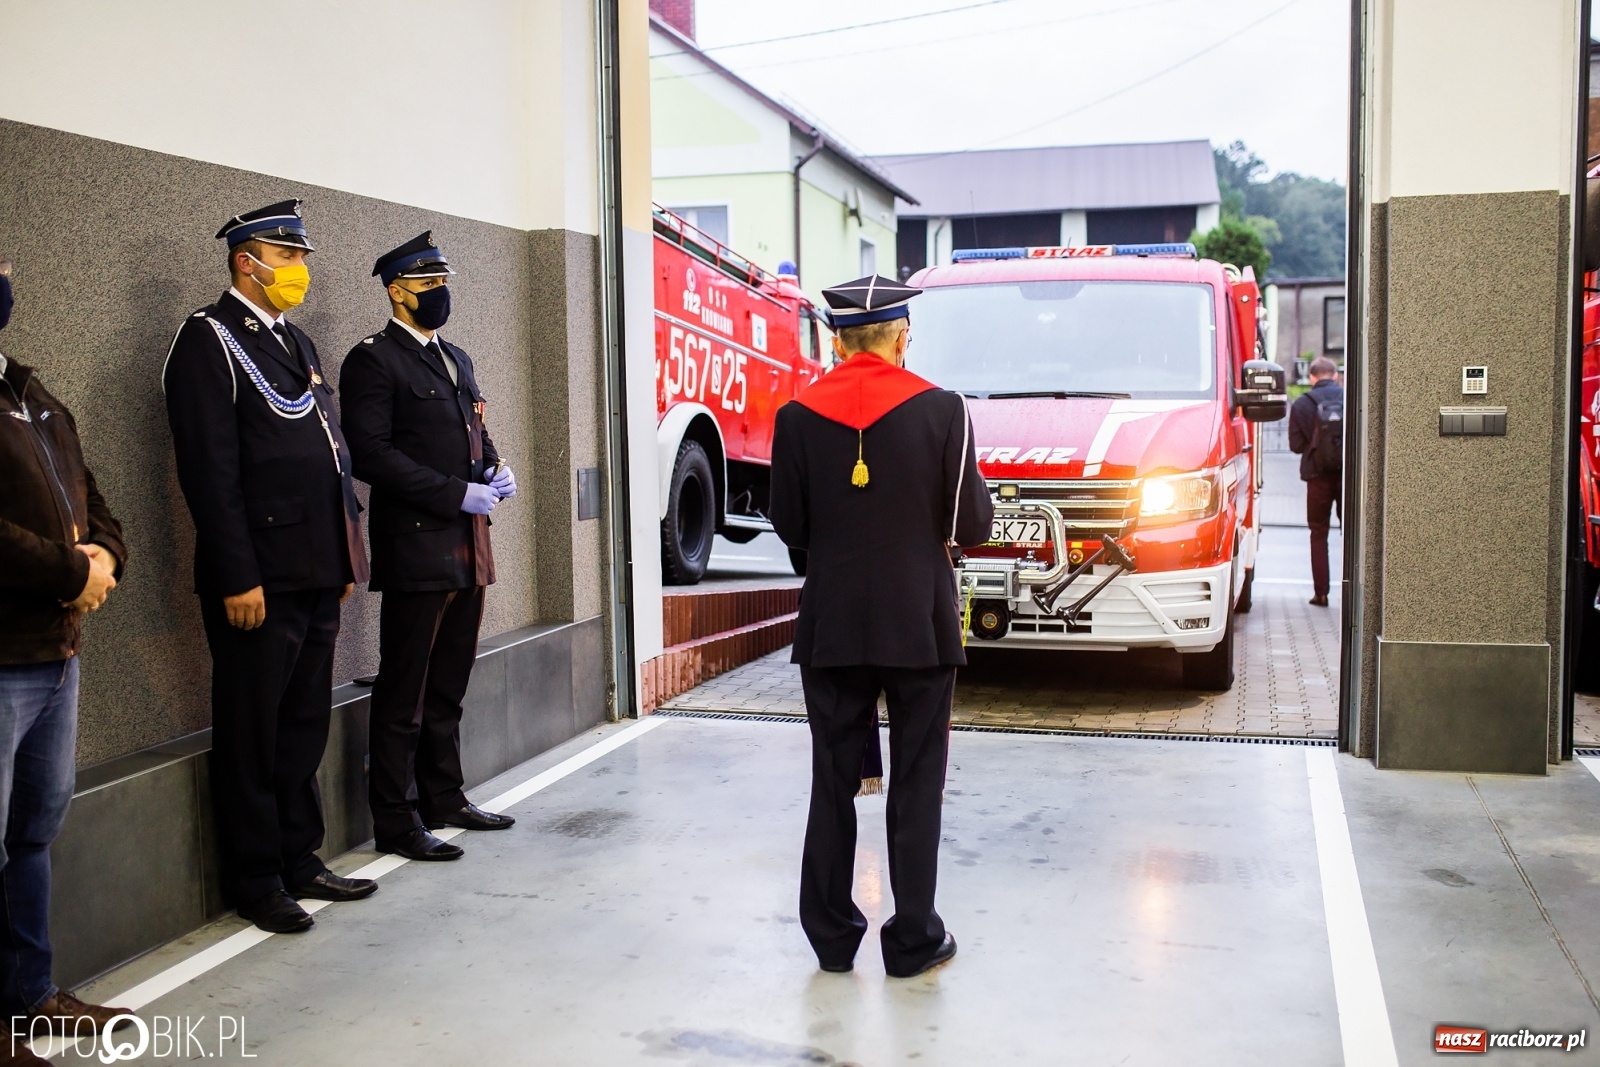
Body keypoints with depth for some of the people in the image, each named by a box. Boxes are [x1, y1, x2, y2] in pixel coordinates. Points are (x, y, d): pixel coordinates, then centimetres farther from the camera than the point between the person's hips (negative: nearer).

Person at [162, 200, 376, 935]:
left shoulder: (296, 341, 18)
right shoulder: (209, 339, -7)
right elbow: (210, 469, -15)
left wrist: (346, 557, 15)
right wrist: (237, 576, -19)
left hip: (316, 574, 8)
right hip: (259, 577, -8)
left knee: (305, 726, 14)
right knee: (253, 734, 3)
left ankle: (299, 859, 26)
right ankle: (256, 881, 15)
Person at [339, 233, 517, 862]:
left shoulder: (455, 359, 18)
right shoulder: (373, 361, -7)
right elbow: (372, 455, -15)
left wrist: (496, 470, 3)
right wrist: (458, 495, -18)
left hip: (467, 549, 8)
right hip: (416, 549, -8)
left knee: (449, 686, 16)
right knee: (404, 692, 0)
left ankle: (444, 799, 27)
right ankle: (396, 821, 8)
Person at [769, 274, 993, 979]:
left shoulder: (798, 417, -3)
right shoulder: (942, 411, -8)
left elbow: (790, 528, 2)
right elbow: (972, 526, -6)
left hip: (831, 628, 2)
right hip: (919, 627, -2)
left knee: (832, 783, 12)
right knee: (916, 785, 9)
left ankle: (832, 935, 21)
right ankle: (913, 940, 17)